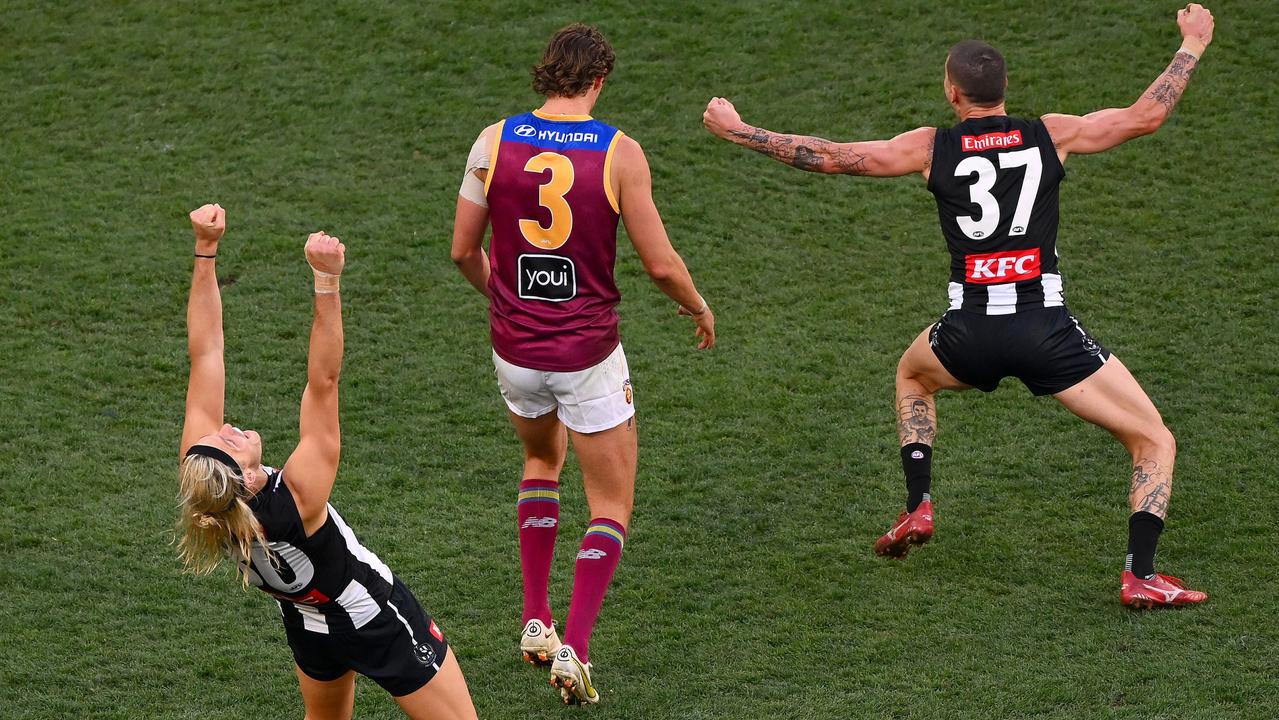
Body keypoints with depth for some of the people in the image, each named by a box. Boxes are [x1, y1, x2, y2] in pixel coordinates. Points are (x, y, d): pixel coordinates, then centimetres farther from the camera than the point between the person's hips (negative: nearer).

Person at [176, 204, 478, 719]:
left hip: (309, 626, 6)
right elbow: (323, 381, -44)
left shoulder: (200, 481, -27)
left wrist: (205, 249, -29)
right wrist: (327, 281, -49)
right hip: (377, 623, -6)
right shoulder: (296, 500, -40)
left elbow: (204, 353, -27)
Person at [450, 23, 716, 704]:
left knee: (542, 459, 32)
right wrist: (700, 308, 11)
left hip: (515, 349, 3)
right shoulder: (619, 151, -13)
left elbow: (464, 250, 2)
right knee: (611, 507, 12)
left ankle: (535, 623, 25)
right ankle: (574, 649, -5)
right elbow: (659, 264, -10)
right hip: (589, 356, -3)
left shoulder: (494, 141, -6)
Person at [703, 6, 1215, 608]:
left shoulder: (932, 148, 4)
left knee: (912, 374, 38)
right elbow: (1146, 116, 8)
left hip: (971, 333, 2)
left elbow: (832, 157, 7)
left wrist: (738, 131, 18)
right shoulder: (1052, 135, 3)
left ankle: (917, 507, 27)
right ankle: (1139, 575, -7)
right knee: (1154, 442, 8)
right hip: (1046, 330, -2)